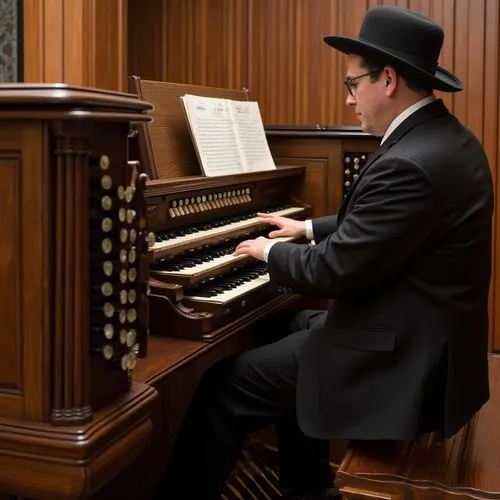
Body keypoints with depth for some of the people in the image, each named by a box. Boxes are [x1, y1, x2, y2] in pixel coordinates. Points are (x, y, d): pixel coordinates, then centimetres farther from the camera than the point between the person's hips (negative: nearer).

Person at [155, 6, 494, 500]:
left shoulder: (409, 164, -26)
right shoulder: (445, 138, 6)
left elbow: (333, 271, -22)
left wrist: (271, 252, -4)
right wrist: (310, 228, 22)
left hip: (404, 357, -10)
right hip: (422, 330, 10)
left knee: (227, 385, -6)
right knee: (284, 328, 26)